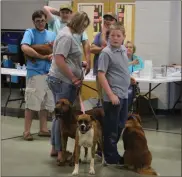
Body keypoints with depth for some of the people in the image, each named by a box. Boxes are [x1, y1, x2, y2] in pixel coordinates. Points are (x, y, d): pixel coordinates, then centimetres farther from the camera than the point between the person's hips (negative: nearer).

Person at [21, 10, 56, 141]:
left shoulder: (52, 34, 14)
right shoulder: (30, 33, -2)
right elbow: (24, 48, -19)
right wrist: (42, 56, -18)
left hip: (50, 72, 6)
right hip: (35, 72, -6)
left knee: (46, 102, 11)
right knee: (32, 103, -5)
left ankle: (43, 129, 21)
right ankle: (27, 131, 1)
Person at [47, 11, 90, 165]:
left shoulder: (68, 33, 16)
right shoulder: (67, 36, -16)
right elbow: (59, 60, -24)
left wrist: (80, 63, 15)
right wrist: (74, 79, -19)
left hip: (59, 79, 10)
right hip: (64, 81, -10)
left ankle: (55, 147, 22)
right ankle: (60, 152, -1)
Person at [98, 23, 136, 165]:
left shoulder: (124, 50, 9)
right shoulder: (106, 52, -15)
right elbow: (101, 75, -18)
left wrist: (128, 78, 11)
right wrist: (111, 95, -22)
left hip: (124, 94, 9)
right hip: (113, 96, -8)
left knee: (120, 126, 16)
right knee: (111, 127, 1)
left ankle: (109, 151, 29)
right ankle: (111, 157, 12)